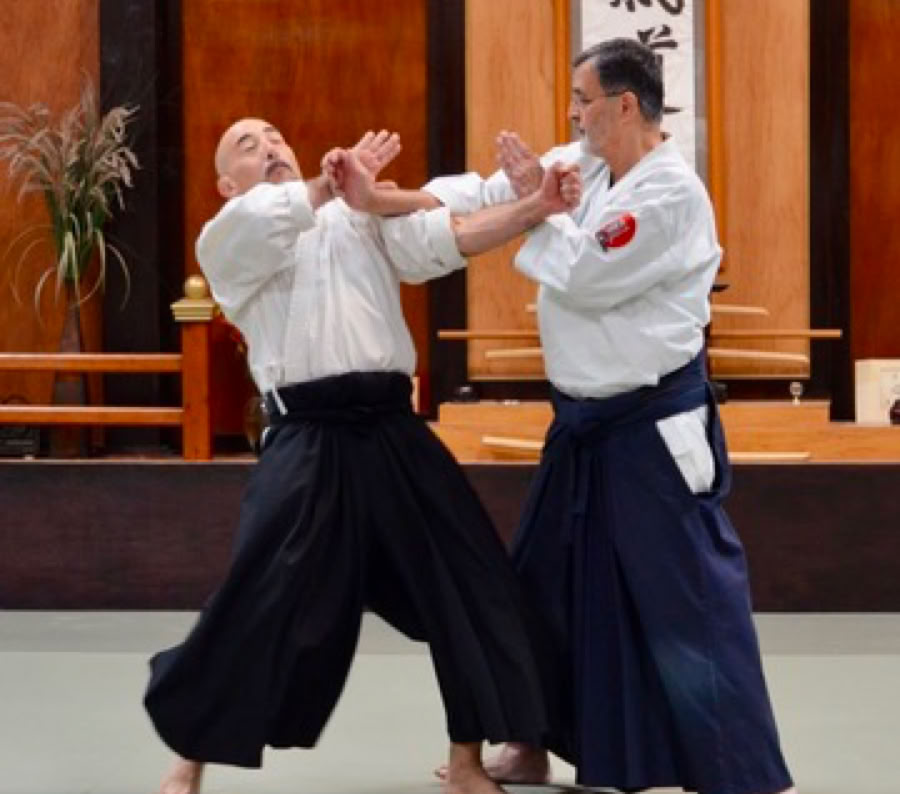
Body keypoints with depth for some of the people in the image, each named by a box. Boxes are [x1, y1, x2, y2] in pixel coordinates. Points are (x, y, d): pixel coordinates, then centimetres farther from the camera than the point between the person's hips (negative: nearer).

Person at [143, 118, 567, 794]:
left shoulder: (361, 217, 18)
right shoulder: (225, 243, 8)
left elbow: (441, 239, 2)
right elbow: (266, 220, -16)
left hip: (393, 435, 4)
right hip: (309, 446, -4)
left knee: (470, 587, 5)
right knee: (255, 609, -6)